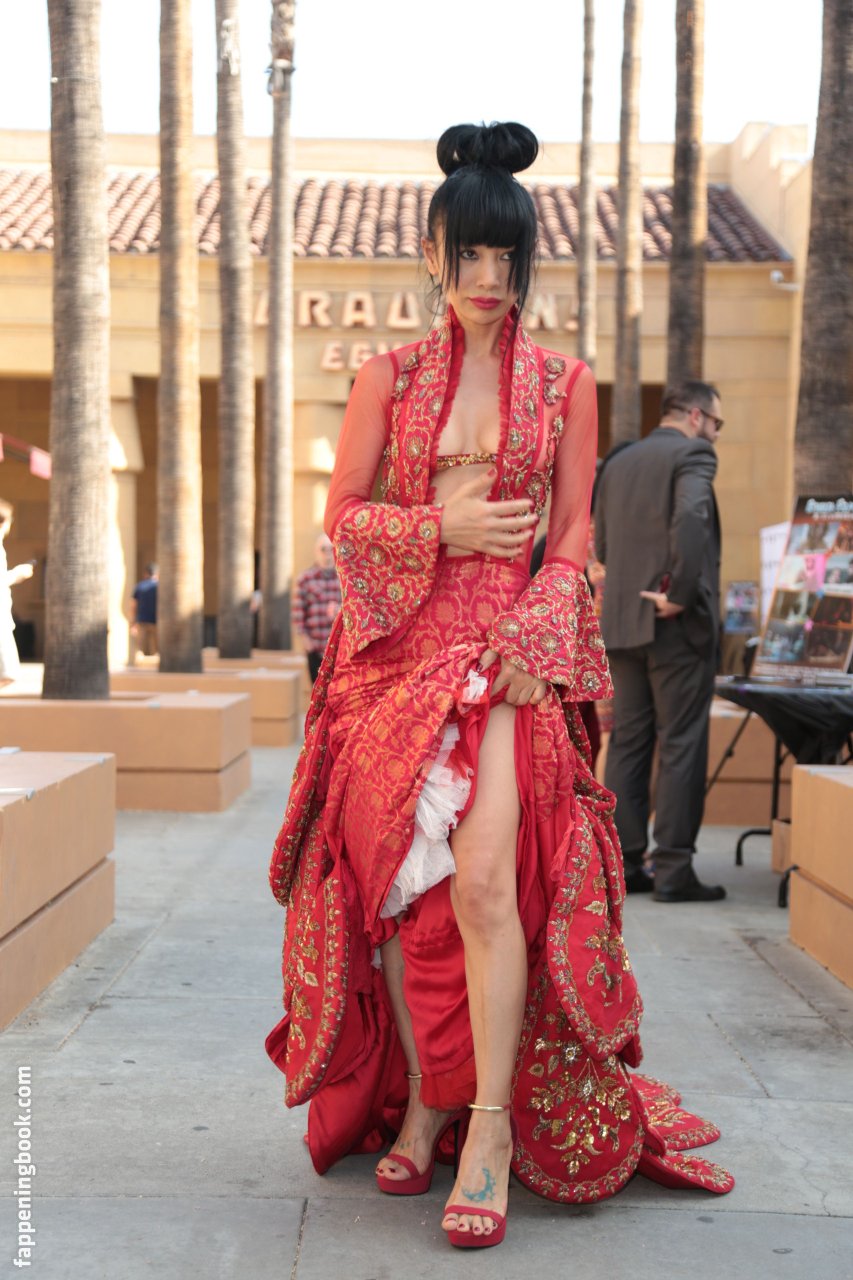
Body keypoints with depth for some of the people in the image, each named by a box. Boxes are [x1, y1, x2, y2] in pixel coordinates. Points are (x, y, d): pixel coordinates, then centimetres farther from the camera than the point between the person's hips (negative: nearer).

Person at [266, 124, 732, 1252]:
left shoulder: (565, 384, 8)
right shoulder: (388, 377, 9)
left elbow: (573, 536, 7)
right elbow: (342, 515, 8)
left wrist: (533, 636, -8)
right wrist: (442, 528, -9)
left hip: (511, 649, -2)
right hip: (395, 648, 2)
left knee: (484, 879, -17)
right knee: (397, 881, 3)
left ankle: (494, 1122, -4)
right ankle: (420, 1102, 18)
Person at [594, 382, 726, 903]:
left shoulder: (619, 462, 16)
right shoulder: (692, 455, -7)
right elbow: (690, 519, -26)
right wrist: (681, 595, -20)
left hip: (624, 622, 7)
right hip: (679, 625, -7)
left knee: (628, 743, 10)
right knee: (682, 746, -2)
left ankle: (622, 864, 13)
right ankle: (674, 870, 1)